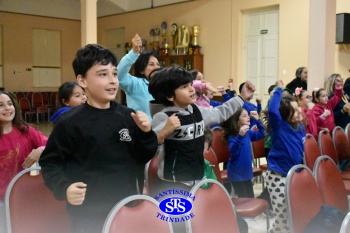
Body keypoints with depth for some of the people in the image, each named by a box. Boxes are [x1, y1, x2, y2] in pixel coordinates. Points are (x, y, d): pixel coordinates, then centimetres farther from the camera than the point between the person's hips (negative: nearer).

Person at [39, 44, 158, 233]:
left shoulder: (127, 116, 0)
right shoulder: (70, 122, -13)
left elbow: (142, 158, 8)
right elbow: (49, 162, -5)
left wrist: (146, 134, -9)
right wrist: (64, 188, -21)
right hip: (89, 216, -4)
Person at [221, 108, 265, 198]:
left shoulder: (248, 132, 1)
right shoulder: (232, 135, -20)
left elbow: (261, 134, 13)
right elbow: (233, 150, -35)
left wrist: (257, 120, 0)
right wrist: (240, 136, -47)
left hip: (247, 171, 7)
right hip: (236, 173, -7)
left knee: (250, 197, 15)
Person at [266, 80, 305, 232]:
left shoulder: (300, 127, 6)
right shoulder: (279, 126, -14)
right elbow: (272, 110, -36)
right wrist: (278, 89, -25)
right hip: (278, 176, -7)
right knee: (284, 218, -4)